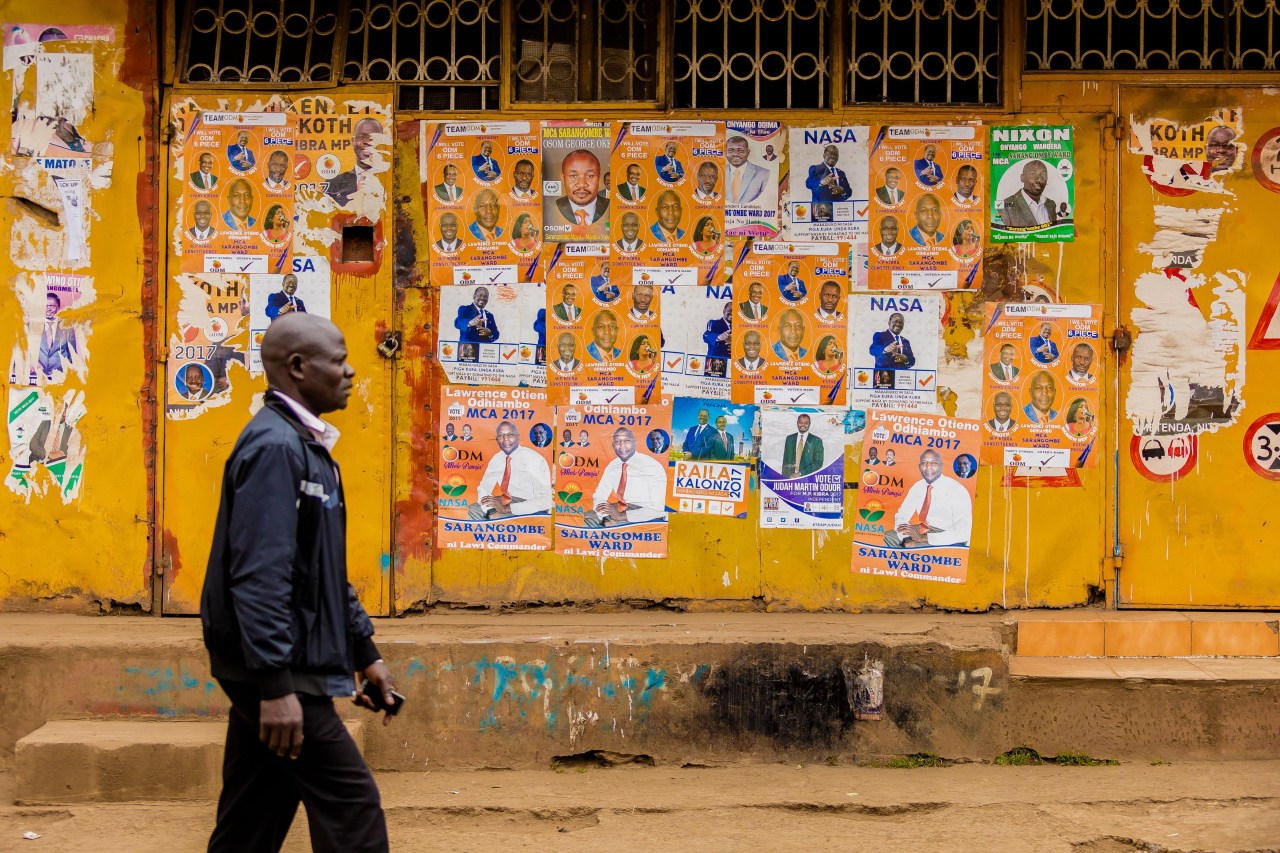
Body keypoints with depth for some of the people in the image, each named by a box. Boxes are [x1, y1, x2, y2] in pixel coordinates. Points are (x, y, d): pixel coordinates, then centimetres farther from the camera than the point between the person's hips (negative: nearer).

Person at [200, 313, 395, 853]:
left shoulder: (307, 444, 16)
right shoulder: (274, 446, -16)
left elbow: (326, 571, 23)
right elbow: (260, 575, -24)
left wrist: (364, 651, 22)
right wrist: (276, 684, -27)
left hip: (270, 668, 10)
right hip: (276, 668, -10)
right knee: (352, 807, -6)